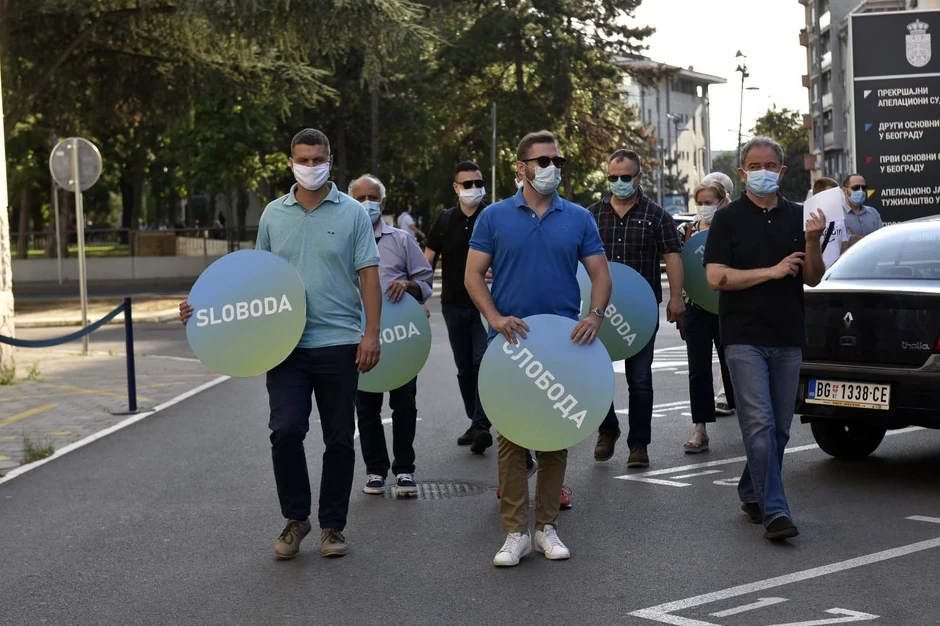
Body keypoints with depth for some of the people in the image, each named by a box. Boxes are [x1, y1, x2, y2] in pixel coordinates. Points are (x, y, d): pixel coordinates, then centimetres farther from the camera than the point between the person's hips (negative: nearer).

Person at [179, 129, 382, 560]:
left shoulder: (352, 213, 1)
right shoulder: (273, 215, 8)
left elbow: (369, 275, -2)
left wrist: (372, 334, -11)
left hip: (339, 343, -1)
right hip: (287, 342, 1)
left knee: (339, 439, 6)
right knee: (286, 430, -10)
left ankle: (332, 525, 19)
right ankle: (295, 517, 10)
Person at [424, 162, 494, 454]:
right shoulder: (445, 221, 7)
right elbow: (427, 262, 9)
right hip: (454, 306, 4)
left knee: (483, 362, -14)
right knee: (464, 368, 11)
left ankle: (481, 425, -15)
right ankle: (476, 423, 22)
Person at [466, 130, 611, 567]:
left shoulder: (578, 219, 6)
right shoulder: (495, 217, 3)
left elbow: (600, 273, 5)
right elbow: (474, 274, 1)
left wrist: (595, 315, -14)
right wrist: (495, 317, -15)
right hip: (512, 342, -1)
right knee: (511, 436, -1)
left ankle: (547, 526, 16)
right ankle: (516, 531, 5)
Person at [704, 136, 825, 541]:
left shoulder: (797, 216, 11)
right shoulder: (728, 219, 1)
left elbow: (813, 279, 8)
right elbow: (716, 277, -9)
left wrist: (813, 241, -10)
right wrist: (772, 271, -12)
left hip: (788, 339, 4)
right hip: (745, 337, -4)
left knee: (780, 427, 9)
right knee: (760, 425, -11)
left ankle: (751, 493, 26)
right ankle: (774, 511, -12)